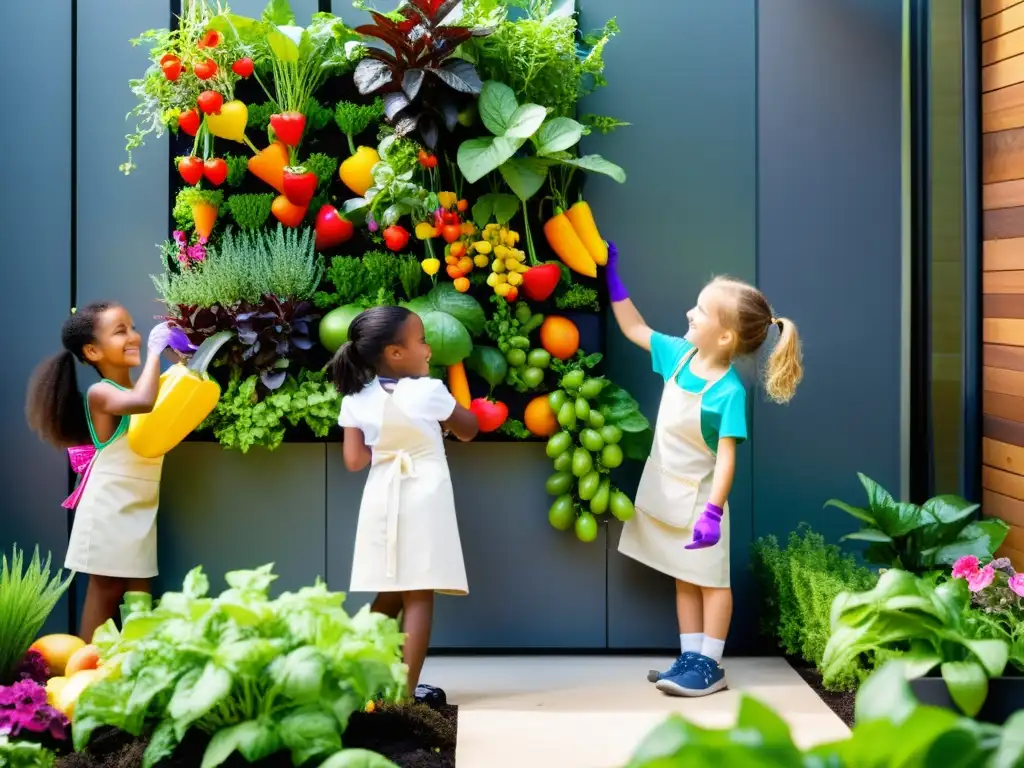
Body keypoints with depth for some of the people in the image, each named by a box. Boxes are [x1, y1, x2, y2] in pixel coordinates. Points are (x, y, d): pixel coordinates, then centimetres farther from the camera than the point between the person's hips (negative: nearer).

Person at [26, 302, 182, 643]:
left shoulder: (143, 387, 9)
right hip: (109, 507, -7)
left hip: (141, 507, 7)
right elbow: (142, 402, -35)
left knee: (138, 596, 9)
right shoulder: (100, 393, -15)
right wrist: (155, 351, -25)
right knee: (105, 591, -1)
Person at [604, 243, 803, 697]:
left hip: (699, 496, -7)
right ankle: (691, 657, 23)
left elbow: (726, 457, -25)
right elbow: (635, 329, 10)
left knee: (710, 579, 5)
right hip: (666, 491, 7)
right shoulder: (679, 354, -5)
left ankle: (710, 665, 13)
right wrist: (611, 276, 9)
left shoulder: (728, 392, -25)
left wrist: (713, 510, -31)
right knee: (684, 578, 14)